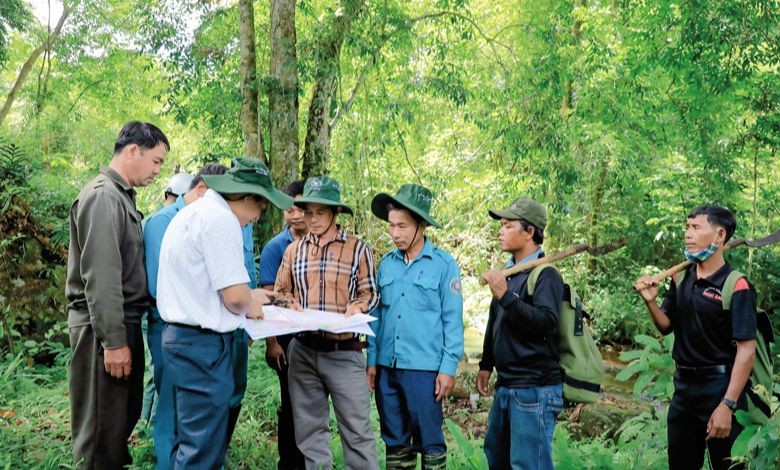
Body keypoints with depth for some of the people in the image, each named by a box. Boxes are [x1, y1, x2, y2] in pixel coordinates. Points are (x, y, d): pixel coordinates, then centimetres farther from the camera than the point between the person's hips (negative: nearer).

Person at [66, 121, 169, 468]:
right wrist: (113, 341, -21)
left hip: (123, 323, 10)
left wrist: (126, 333, 15)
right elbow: (100, 277, -21)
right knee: (102, 430, -2)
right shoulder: (103, 196, -15)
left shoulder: (122, 196, 15)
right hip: (103, 329, -10)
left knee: (123, 419, 18)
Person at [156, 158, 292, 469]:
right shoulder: (220, 219, -17)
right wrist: (249, 307, 3)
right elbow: (235, 297, -19)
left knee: (190, 439, 18)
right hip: (203, 342, -10)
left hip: (183, 336, 10)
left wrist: (248, 296, 21)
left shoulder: (196, 211, 16)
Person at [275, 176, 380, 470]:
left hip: (344, 351, -4)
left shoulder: (357, 248, -2)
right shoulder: (293, 250, 9)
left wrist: (357, 307, -16)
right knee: (309, 427, 12)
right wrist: (292, 307, -4)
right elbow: (280, 292, 17)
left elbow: (370, 293, 4)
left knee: (357, 429, 0)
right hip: (302, 350, 4)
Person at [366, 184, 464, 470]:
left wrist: (449, 368, -8)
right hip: (386, 366, 4)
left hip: (424, 368, -4)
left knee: (429, 441, 4)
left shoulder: (444, 264, -5)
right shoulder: (386, 263, 7)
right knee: (395, 440, 13)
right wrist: (372, 360, 9)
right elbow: (376, 314, 12)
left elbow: (453, 320, -5)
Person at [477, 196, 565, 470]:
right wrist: (486, 365, 21)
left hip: (535, 389, -9)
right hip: (506, 386, 9)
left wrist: (506, 295, -28)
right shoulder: (509, 271, 13)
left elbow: (547, 323, -26)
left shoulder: (545, 275, -12)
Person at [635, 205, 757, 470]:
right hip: (684, 385, 7)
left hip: (719, 386, -6)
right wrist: (651, 301, -8)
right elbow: (666, 326, 13)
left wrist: (727, 405, -22)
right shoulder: (680, 278, 4)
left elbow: (746, 350, -18)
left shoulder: (736, 286, -16)